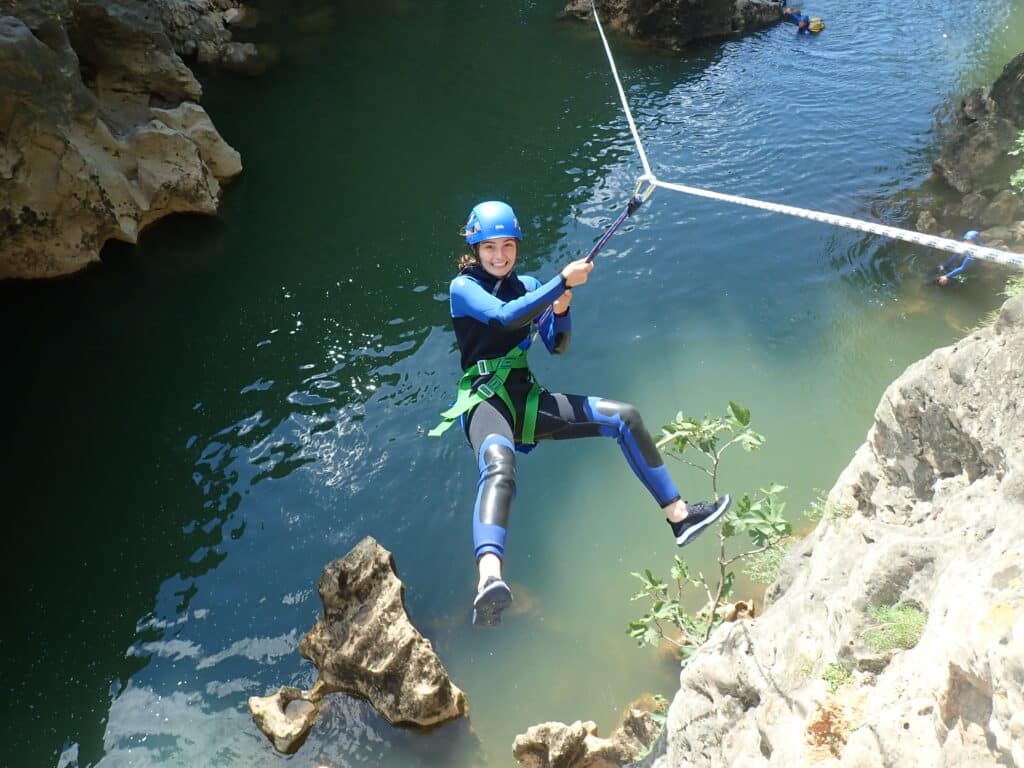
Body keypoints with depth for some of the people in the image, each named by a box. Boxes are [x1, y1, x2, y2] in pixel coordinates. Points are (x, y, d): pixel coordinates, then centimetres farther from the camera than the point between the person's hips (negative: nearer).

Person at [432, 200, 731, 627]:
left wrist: (560, 309, -4)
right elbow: (504, 316, -20)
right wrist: (563, 281, -18)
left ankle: (678, 516, 8)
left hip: (526, 399, 7)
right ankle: (488, 582, -66)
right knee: (499, 465, -41)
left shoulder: (528, 287, 18)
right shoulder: (463, 288, 0)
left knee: (625, 418, -2)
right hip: (486, 402, -7)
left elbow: (557, 347, 16)